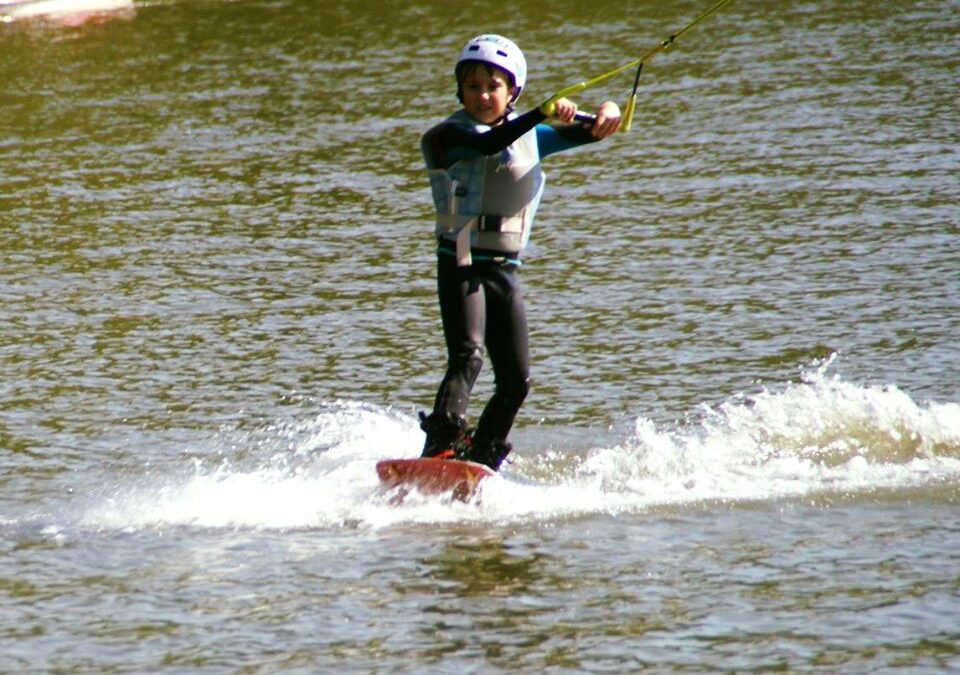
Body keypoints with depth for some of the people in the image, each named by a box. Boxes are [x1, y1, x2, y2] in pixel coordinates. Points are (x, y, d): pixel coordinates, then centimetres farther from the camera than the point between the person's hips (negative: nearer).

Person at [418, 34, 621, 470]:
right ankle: (440, 448, -34)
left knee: (516, 381, 1)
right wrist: (544, 113, -38)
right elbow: (488, 144, -27)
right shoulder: (447, 137, -6)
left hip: (505, 270, 5)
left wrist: (607, 116, -21)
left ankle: (481, 461, 12)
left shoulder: (530, 136, 11)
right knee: (468, 356, -24)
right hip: (462, 266, -5)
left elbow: (584, 133, 3)